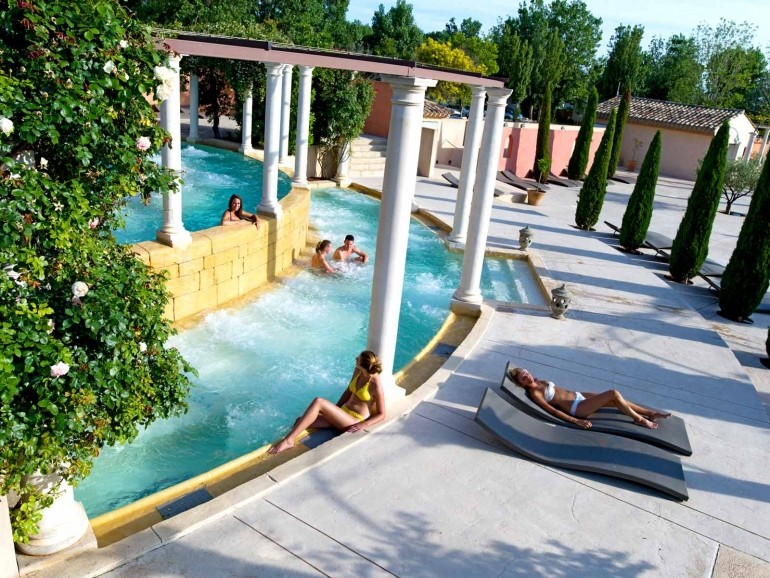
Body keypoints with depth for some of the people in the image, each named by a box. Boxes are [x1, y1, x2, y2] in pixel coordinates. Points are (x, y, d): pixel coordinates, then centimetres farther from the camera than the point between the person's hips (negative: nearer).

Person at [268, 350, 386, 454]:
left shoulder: (376, 385, -19)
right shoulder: (358, 371, 1)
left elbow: (381, 414, -13)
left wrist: (363, 425, -24)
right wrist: (334, 410, 9)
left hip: (355, 421, -8)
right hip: (344, 412, 8)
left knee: (318, 402, -28)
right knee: (300, 421, -11)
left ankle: (288, 440, -29)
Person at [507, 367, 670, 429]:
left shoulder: (538, 381, 8)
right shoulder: (534, 393, -17)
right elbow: (553, 411, -22)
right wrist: (576, 421, -24)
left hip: (578, 395, 9)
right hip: (577, 408, -8)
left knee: (615, 400, 2)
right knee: (614, 394, -15)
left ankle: (650, 413, 15)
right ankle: (639, 419, 3)